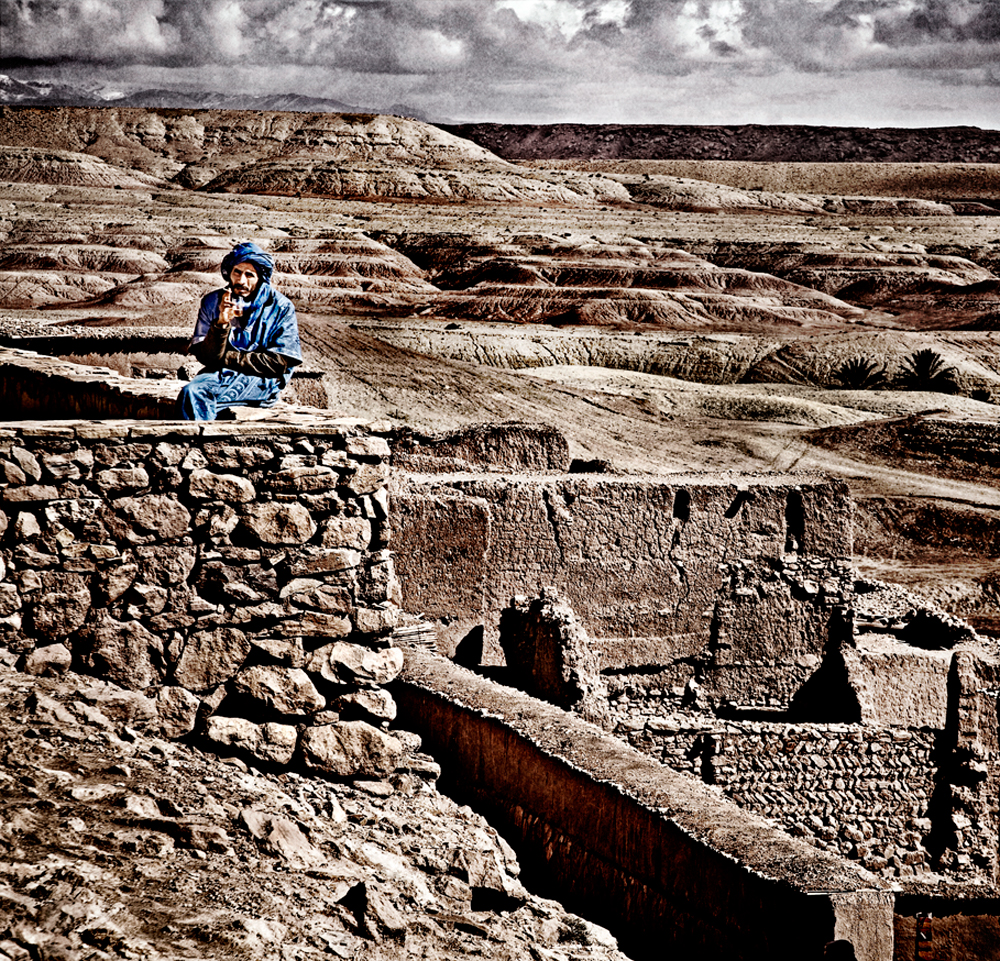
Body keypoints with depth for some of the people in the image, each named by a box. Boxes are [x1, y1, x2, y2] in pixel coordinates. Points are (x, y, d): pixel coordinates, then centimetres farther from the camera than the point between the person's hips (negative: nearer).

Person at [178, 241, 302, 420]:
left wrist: (227, 358, -6)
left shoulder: (280, 307, -1)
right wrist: (221, 323, -16)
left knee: (200, 397, -31)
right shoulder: (212, 302, 7)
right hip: (220, 373, 3)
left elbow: (278, 363, -5)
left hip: (261, 380, -3)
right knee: (190, 392, -32)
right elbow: (206, 357, 1)